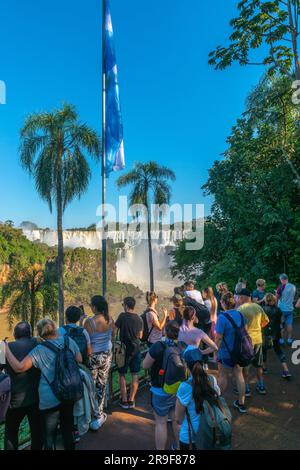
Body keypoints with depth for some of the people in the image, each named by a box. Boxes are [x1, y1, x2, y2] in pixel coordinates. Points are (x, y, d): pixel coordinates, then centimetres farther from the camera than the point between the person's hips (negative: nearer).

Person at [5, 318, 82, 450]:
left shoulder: (40, 350, -17)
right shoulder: (68, 341, -5)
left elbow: (19, 367, -18)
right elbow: (79, 360, 5)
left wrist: (6, 350, -7)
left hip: (50, 400, -4)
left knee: (49, 437, 14)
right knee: (68, 430, 24)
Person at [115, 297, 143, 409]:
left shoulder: (122, 316, -13)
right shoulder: (139, 319, 0)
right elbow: (140, 336, 7)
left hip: (125, 349, -3)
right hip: (136, 349, 3)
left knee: (122, 375, 11)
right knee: (135, 375, 12)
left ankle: (124, 400, 15)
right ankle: (131, 400, 18)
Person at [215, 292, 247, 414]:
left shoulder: (222, 317, -23)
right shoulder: (240, 315, -3)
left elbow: (219, 337, -21)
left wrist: (216, 352, -9)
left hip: (226, 352, -5)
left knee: (223, 376, 13)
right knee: (239, 375, 17)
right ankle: (241, 403, 28)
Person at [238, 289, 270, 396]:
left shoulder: (241, 308, -18)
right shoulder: (258, 307, 1)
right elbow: (266, 321, 12)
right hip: (258, 339, 6)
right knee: (259, 364, 21)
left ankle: (246, 389, 19)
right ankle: (261, 386, 33)